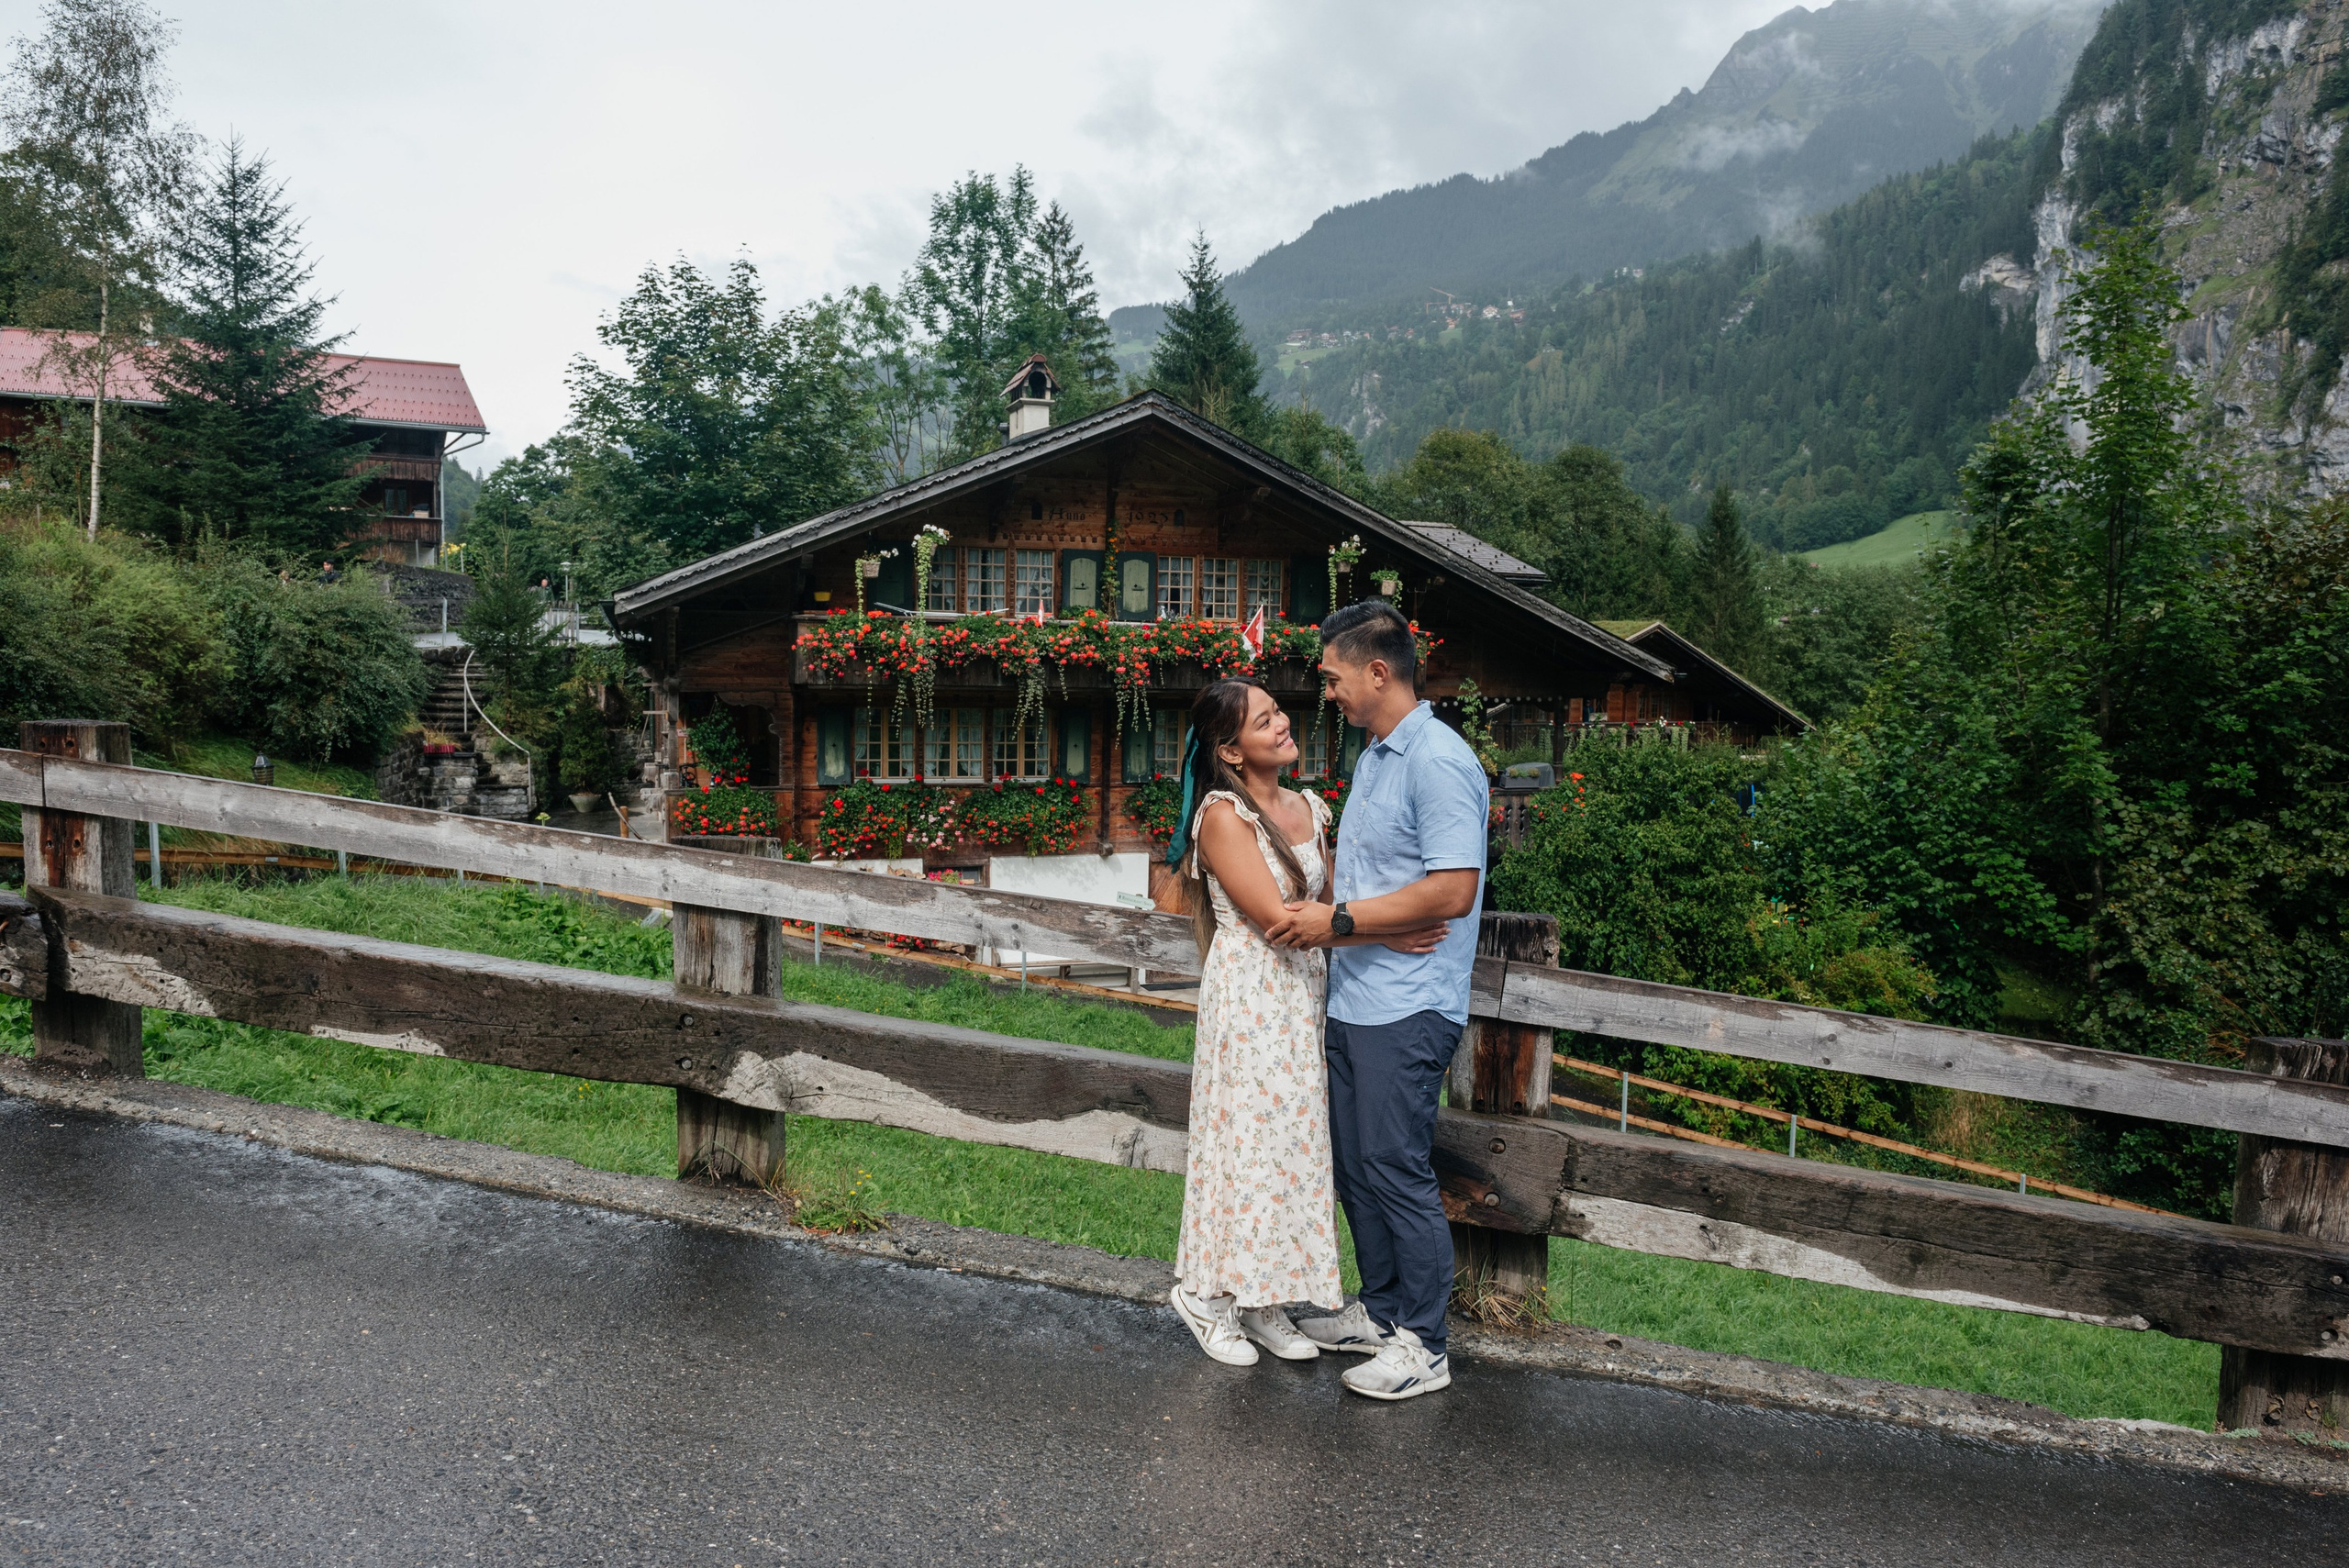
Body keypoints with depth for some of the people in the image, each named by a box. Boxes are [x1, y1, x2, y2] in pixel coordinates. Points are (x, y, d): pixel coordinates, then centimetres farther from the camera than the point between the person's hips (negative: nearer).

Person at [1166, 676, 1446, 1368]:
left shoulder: (1310, 810, 9)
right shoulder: (1223, 815, -12)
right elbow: (1277, 917, -18)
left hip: (1303, 994, 7)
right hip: (1248, 994, -7)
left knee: (1290, 1141, 10)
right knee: (1245, 1138, 0)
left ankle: (1260, 1300, 23)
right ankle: (1208, 1294, 18)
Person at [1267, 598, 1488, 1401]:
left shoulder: (1439, 761, -17)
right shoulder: (1373, 756, 15)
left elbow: (1452, 891, -24)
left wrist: (1339, 921, -19)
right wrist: (1319, 906, 7)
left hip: (1406, 1009, -10)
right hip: (1354, 999, 10)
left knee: (1397, 1171, -1)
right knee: (1355, 1164, 17)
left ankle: (1422, 1346, 13)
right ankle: (1381, 1310, 32)